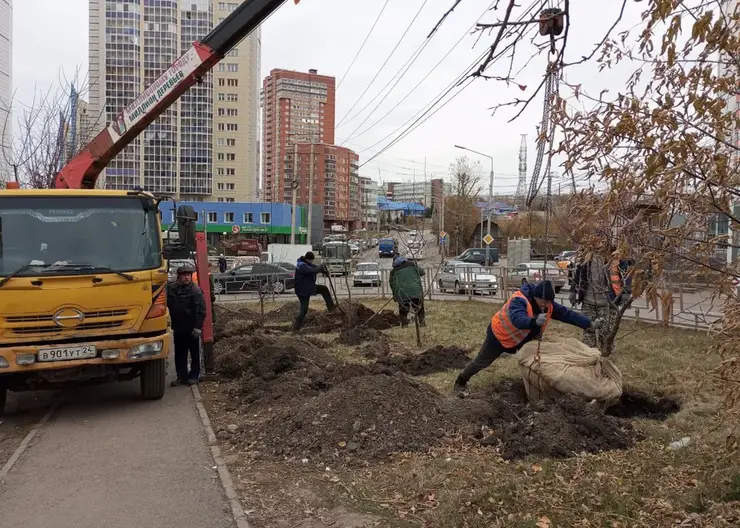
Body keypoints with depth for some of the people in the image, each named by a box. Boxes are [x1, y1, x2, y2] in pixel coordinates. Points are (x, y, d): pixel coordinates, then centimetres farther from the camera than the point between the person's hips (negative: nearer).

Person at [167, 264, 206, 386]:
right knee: (179, 354, 11)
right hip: (178, 328, 5)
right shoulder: (171, 288, 4)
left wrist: (198, 327, -20)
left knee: (194, 353, 6)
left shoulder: (195, 290, -12)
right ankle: (182, 377, 19)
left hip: (191, 329, -5)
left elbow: (201, 310, -15)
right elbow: (168, 305, 15)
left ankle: (194, 376, 17)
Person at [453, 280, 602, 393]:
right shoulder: (519, 300, -39)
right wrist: (535, 321, -75)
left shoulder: (548, 305, -16)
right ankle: (461, 381, 26)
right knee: (481, 361, 7)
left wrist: (590, 324, -21)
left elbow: (567, 314, -14)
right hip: (499, 333, -6)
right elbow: (517, 320, -56)